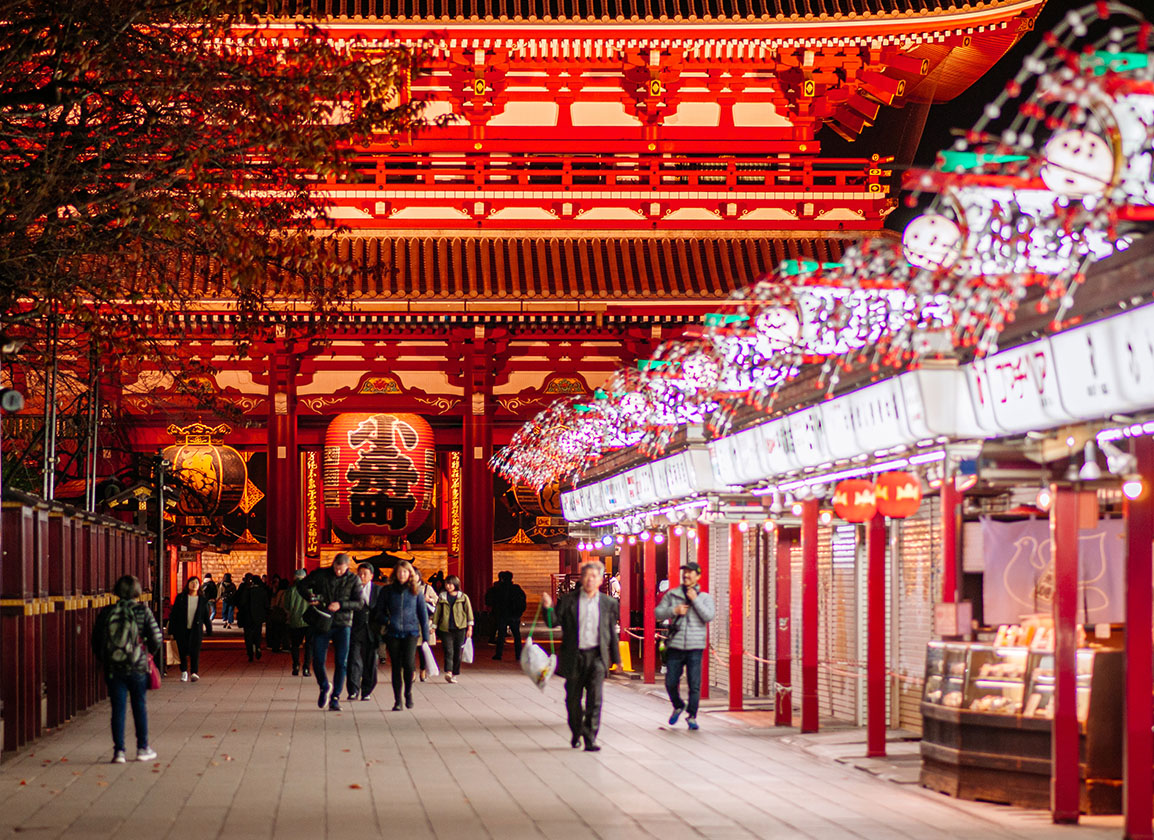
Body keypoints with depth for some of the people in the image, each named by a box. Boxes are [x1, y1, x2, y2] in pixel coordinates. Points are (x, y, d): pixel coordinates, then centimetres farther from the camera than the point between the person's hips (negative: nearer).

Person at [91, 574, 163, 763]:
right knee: (140, 707, 12)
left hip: (113, 668, 1)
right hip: (137, 668, -1)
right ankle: (143, 749, 18)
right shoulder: (143, 611, -7)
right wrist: (150, 652, 13)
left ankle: (119, 750, 1)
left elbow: (96, 641, 4)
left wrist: (103, 660, 17)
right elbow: (156, 638, -8)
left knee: (118, 709, 5)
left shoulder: (106, 613, -1)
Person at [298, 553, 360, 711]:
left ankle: (335, 698, 2)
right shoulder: (321, 575, 1)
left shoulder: (353, 580, 1)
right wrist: (309, 597, -11)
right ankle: (325, 687, 27)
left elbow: (358, 603, -4)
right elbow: (301, 585, 9)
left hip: (342, 625, 0)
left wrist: (340, 605, -19)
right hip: (322, 625, 1)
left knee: (341, 663, -5)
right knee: (318, 661, -2)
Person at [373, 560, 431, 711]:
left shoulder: (416, 591, 6)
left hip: (411, 632, -1)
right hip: (393, 633, 1)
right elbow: (379, 611, 9)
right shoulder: (388, 591, 6)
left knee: (408, 663, -17)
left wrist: (425, 636, 7)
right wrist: (386, 621, -12)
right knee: (396, 666, 0)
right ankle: (397, 700, 8)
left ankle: (408, 693, 6)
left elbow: (423, 614, 10)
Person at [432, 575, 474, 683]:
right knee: (448, 651, -14)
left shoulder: (463, 597, 7)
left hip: (460, 629, 0)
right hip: (445, 629, 0)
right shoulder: (442, 598, 10)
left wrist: (470, 628, 2)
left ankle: (455, 674, 14)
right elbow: (437, 613, 14)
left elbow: (469, 612, 7)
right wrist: (433, 627, 10)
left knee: (458, 653, 3)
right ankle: (448, 673, -28)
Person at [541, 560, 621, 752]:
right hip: (574, 657, 1)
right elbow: (553, 622, 0)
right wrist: (548, 608, -20)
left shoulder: (609, 604, 6)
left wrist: (616, 658, 16)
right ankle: (576, 732, 32)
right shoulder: (568, 600, 3)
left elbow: (612, 632, 13)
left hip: (597, 656, -1)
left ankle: (590, 738, -11)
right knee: (573, 699, 10)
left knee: (595, 698, -13)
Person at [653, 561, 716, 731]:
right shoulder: (672, 594, 12)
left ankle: (691, 716, 7)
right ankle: (678, 707, 30)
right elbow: (658, 613, 9)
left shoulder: (705, 597, 7)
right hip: (675, 646, 2)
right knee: (671, 683, 3)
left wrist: (695, 600, -9)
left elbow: (709, 616, -8)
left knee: (694, 684, -5)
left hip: (695, 647, -2)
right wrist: (673, 610, -7)